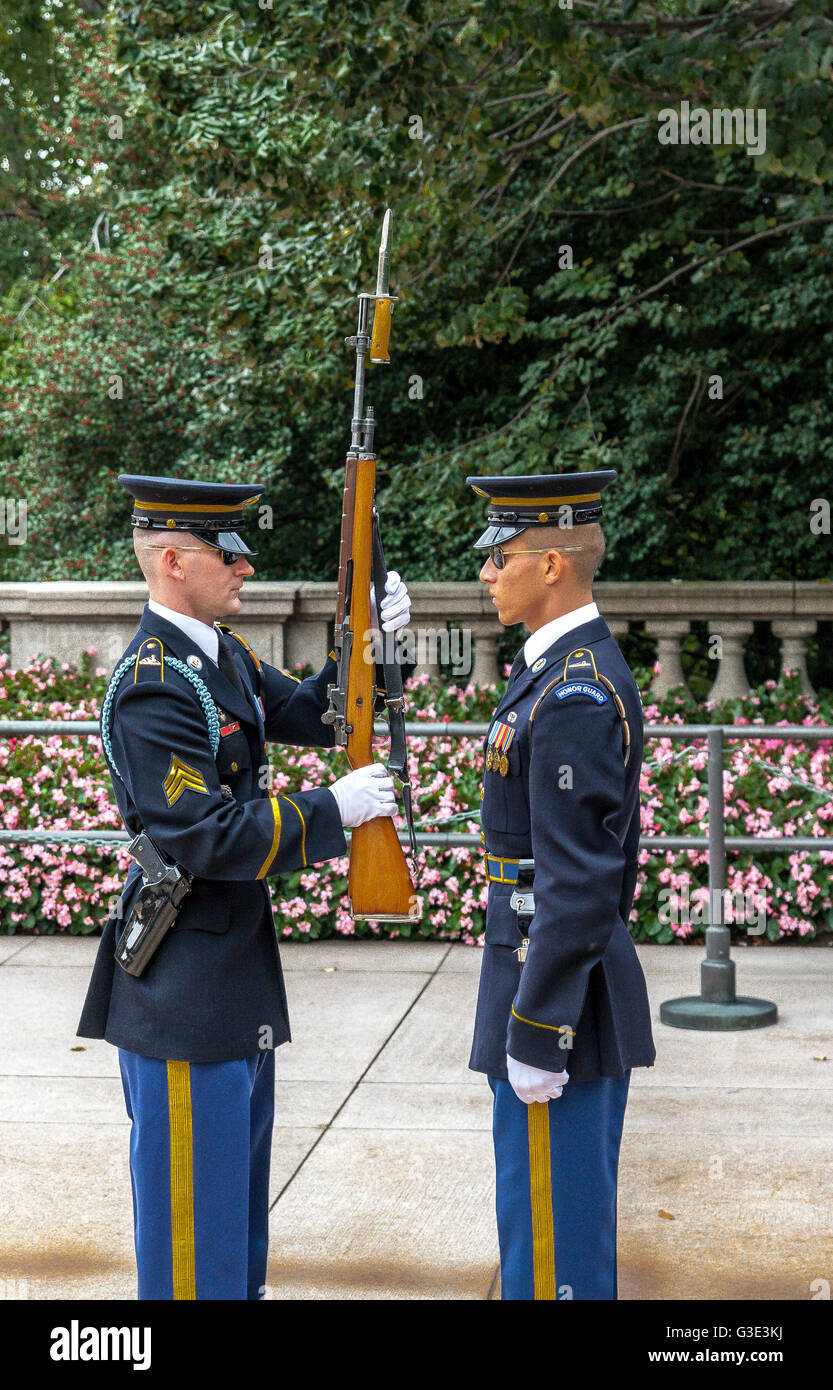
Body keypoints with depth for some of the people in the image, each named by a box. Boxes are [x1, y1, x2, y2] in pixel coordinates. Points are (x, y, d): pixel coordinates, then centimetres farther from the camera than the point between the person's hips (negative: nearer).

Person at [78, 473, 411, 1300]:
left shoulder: (223, 656, 9)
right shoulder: (152, 689, -22)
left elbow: (311, 716, 17)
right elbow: (207, 837, -27)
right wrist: (334, 811, -22)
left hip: (236, 959, 10)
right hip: (183, 976, -10)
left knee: (239, 1164, 21)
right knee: (192, 1187, 0)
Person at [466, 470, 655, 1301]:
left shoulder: (573, 693, -20)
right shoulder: (584, 671, 12)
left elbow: (578, 882, -23)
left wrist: (535, 1036, -21)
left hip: (557, 991, -10)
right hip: (589, 986, 10)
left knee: (548, 1226, -2)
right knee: (576, 1213, 18)